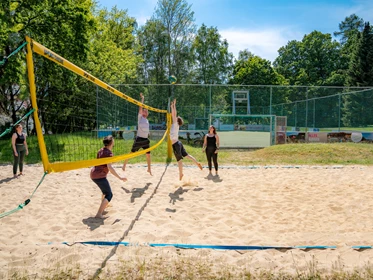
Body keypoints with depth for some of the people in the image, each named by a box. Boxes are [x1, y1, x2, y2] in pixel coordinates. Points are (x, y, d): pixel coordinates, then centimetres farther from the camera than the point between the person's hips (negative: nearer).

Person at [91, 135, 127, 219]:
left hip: (93, 174, 9)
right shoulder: (109, 153, -15)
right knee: (109, 195, -4)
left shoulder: (101, 150, 11)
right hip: (100, 176, -9)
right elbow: (109, 167, -27)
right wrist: (120, 178, -27)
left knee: (105, 190, 33)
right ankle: (99, 214, -15)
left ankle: (104, 205, 52)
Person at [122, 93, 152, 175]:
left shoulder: (147, 120, 17)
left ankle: (149, 169, 21)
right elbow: (140, 107, -9)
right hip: (139, 139, -5)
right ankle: (124, 165, 14)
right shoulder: (140, 117, 1)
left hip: (146, 139, 6)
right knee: (131, 153, 0)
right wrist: (142, 99, -9)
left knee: (148, 155, 7)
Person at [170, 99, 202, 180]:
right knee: (186, 155, 13)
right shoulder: (175, 125, 9)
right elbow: (173, 114, 17)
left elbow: (174, 114, -14)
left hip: (175, 144, -8)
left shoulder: (175, 124, -10)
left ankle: (180, 174, 9)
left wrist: (174, 105, -8)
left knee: (179, 159, 0)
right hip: (177, 143, 8)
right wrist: (172, 106, 18)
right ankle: (197, 163, 14)